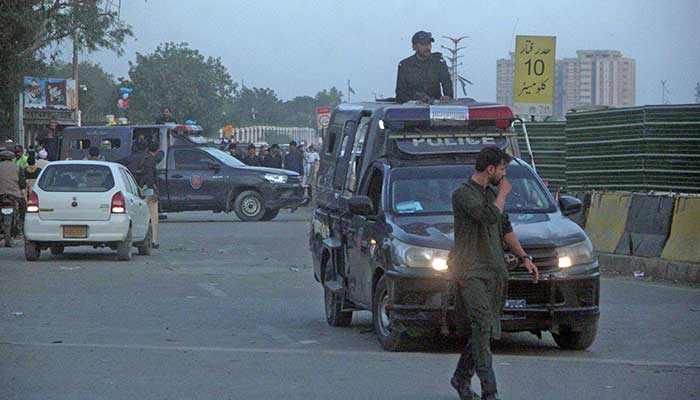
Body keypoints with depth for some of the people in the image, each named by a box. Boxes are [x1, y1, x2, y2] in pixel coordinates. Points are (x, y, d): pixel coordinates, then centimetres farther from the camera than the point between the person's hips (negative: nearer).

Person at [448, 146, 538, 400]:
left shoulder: (492, 194, 18)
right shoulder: (463, 194, -10)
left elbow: (505, 229, 27)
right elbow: (491, 217, -23)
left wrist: (524, 258, 22)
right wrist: (503, 193, -7)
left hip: (494, 270, 8)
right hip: (470, 270, -8)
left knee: (486, 329, 7)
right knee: (482, 325, -18)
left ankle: (461, 377, 23)